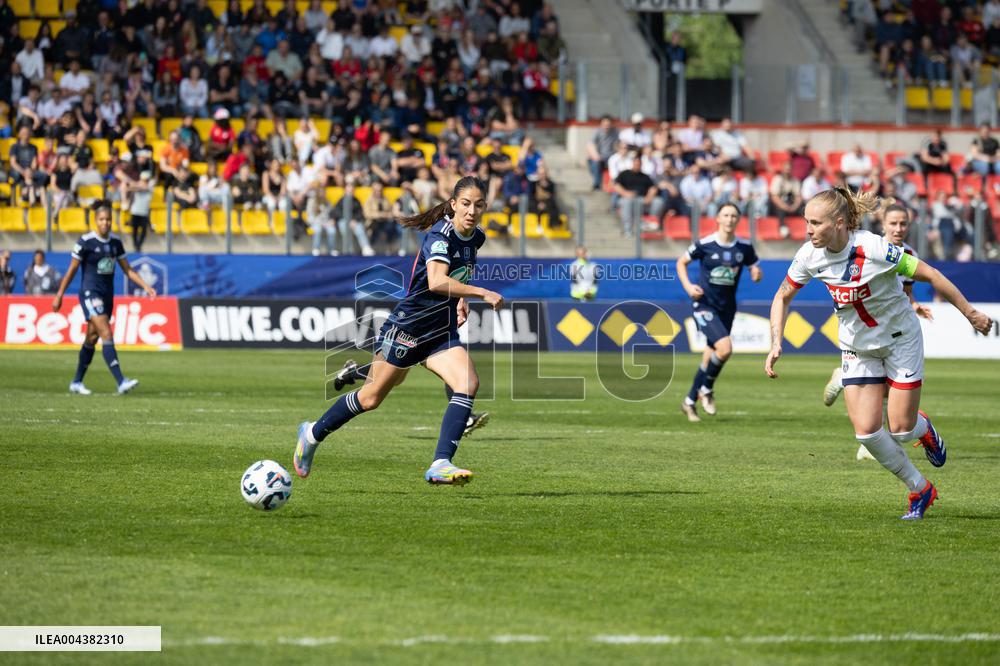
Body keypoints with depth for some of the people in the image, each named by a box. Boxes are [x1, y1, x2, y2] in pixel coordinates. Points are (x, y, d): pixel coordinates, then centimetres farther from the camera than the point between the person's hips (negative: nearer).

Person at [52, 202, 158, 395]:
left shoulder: (115, 242, 7)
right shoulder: (86, 241, -9)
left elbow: (127, 270, 13)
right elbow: (71, 271, -3)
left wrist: (145, 286, 2)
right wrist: (59, 296, -1)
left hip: (107, 295, 6)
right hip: (90, 293, -6)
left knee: (92, 338, 12)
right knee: (107, 334, -18)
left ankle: (76, 382, 24)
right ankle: (121, 382, -26)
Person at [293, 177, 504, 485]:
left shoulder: (477, 238, 4)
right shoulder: (440, 235, -21)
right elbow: (436, 281, -39)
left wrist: (460, 299, 10)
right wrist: (482, 293, -39)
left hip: (442, 333, 6)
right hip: (406, 328, -6)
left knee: (468, 383, -20)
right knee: (372, 397, 6)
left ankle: (441, 464, -24)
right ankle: (313, 433, 30)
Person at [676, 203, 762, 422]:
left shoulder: (744, 247, 0)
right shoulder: (704, 244, -9)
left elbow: (755, 269, 13)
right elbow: (681, 262, 5)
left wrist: (757, 273, -12)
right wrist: (688, 286, -10)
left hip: (727, 307, 5)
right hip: (704, 304, -5)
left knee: (710, 357, 8)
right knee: (725, 348, -23)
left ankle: (690, 402, 25)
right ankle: (706, 389, 1)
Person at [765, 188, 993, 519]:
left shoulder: (874, 249, -29)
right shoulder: (809, 256, -15)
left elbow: (930, 275, -21)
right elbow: (782, 297, 2)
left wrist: (971, 314, -15)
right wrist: (776, 344, -10)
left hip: (900, 339, -4)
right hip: (857, 348, 4)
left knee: (900, 430, -5)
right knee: (866, 431, -8)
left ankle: (923, 428, 35)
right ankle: (920, 491, 14)